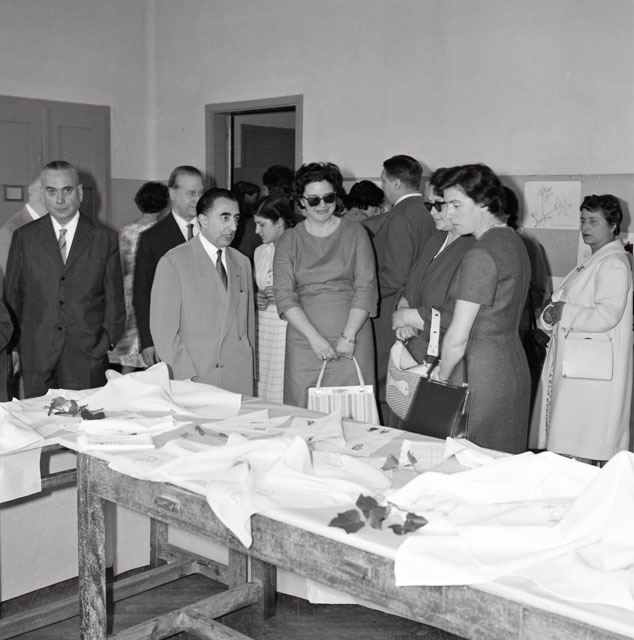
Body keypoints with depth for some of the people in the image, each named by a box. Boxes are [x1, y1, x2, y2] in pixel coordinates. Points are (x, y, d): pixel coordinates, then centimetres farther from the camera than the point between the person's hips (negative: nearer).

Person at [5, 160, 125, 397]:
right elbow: (12, 295, 10)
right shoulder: (24, 237, 8)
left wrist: (107, 341, -1)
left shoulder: (105, 239, 5)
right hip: (36, 358, 1)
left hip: (88, 357, -1)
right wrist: (15, 348, 4)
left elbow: (114, 300, 8)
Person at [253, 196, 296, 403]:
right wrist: (256, 300, 6)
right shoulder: (260, 252, 15)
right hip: (263, 329, 6)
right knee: (263, 392, 4)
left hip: (291, 329, -6)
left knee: (288, 394, -7)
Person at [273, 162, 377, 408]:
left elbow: (366, 289, 0)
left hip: (351, 342, 0)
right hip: (304, 341, 1)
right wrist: (314, 337, -12)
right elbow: (284, 297, 0)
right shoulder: (288, 241, 8)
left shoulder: (355, 234, 6)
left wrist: (348, 336, -10)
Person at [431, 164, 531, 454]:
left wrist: (441, 377, 0)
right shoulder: (514, 242, 12)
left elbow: (458, 336, -17)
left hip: (482, 376, -9)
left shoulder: (481, 255, -16)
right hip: (513, 368, 9)